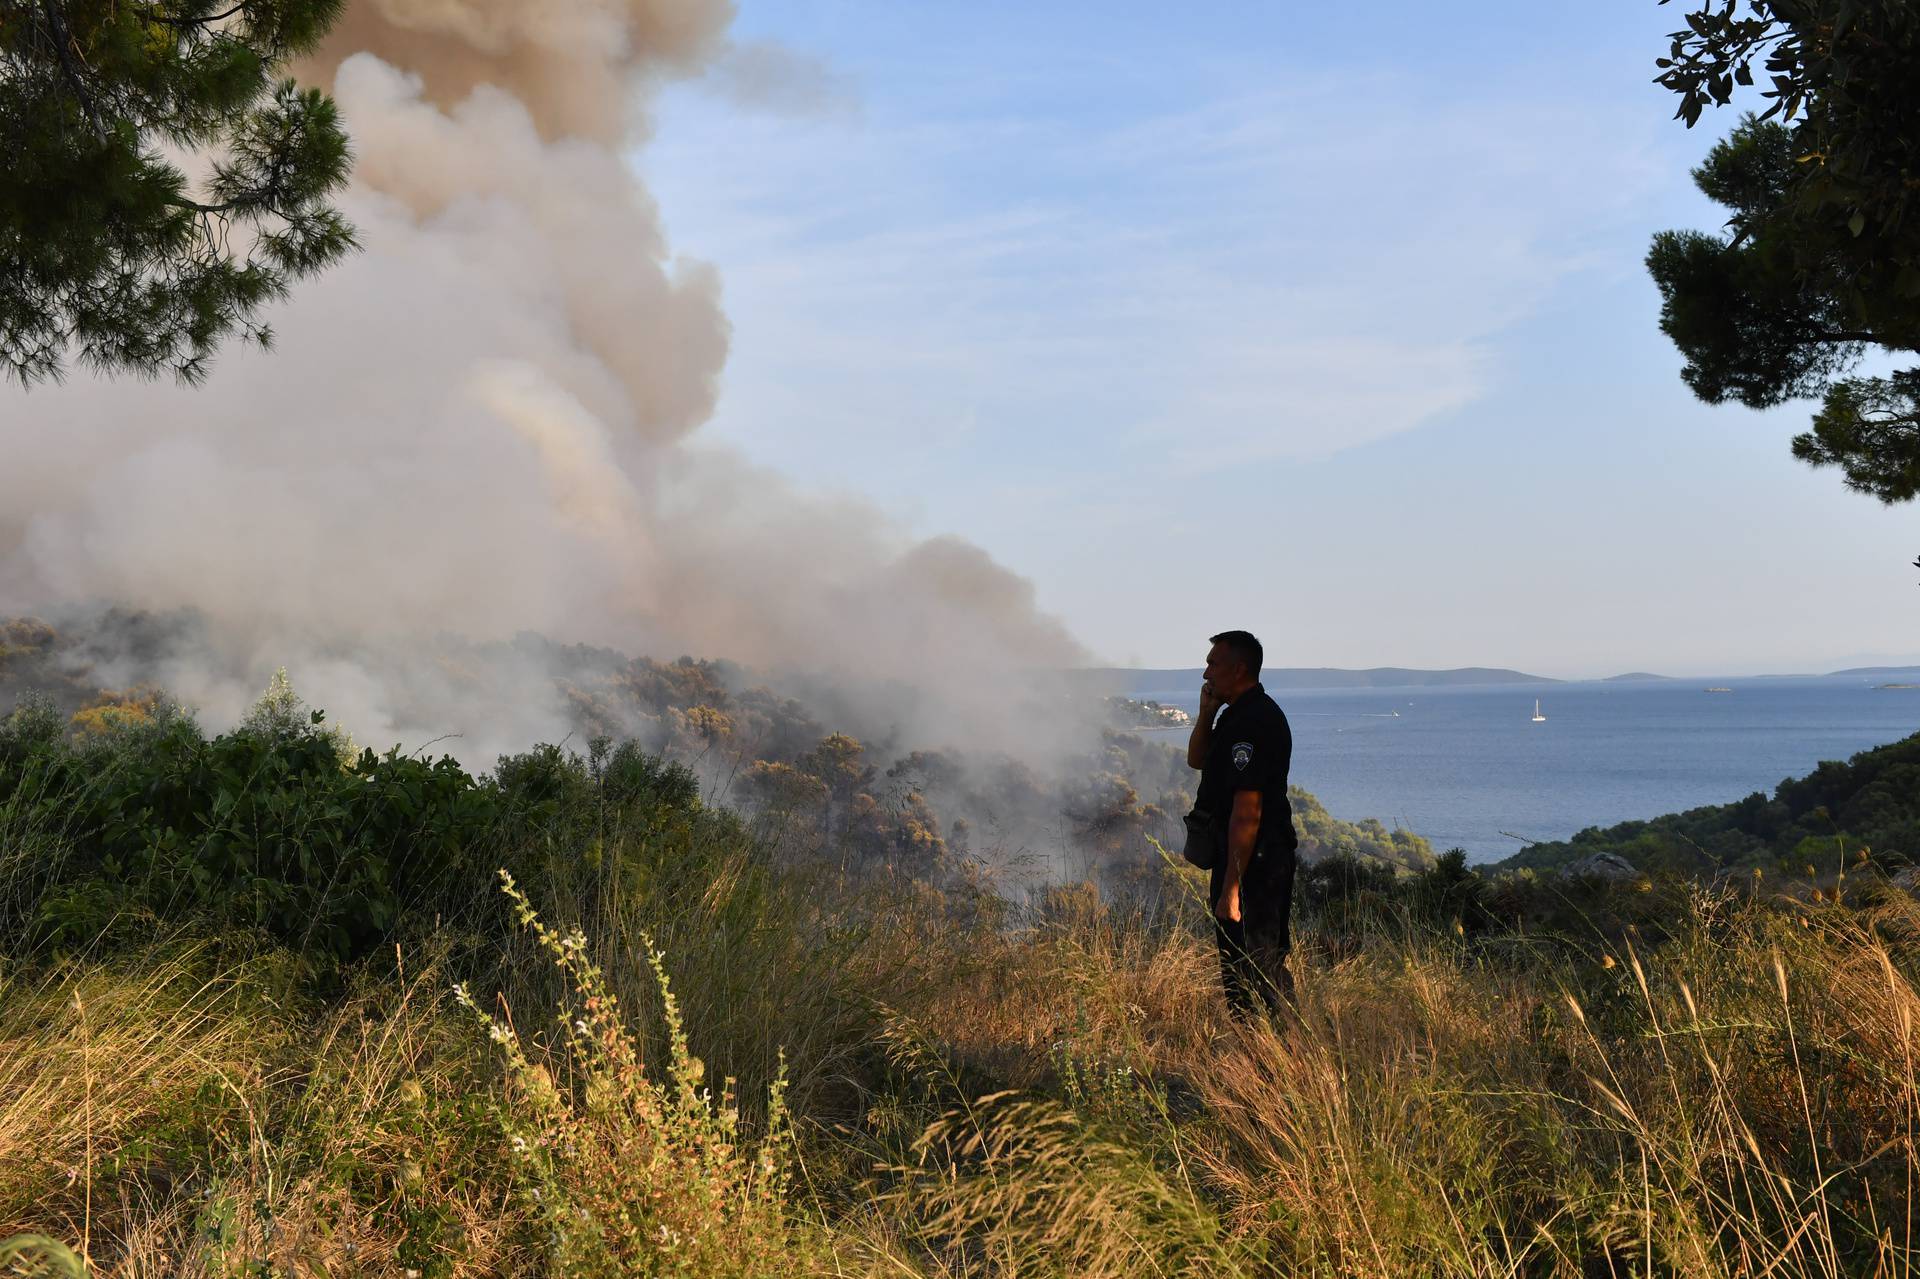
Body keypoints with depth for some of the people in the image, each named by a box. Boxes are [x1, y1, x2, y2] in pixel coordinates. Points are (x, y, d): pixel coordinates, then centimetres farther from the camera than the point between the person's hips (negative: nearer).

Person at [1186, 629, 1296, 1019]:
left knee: (1251, 969, -7)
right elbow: (1196, 760, 23)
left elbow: (1247, 810, -26)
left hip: (1254, 861, -11)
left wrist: (1231, 888, -27)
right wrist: (1206, 713, 6)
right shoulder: (1237, 713, 13)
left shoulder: (1255, 722, -22)